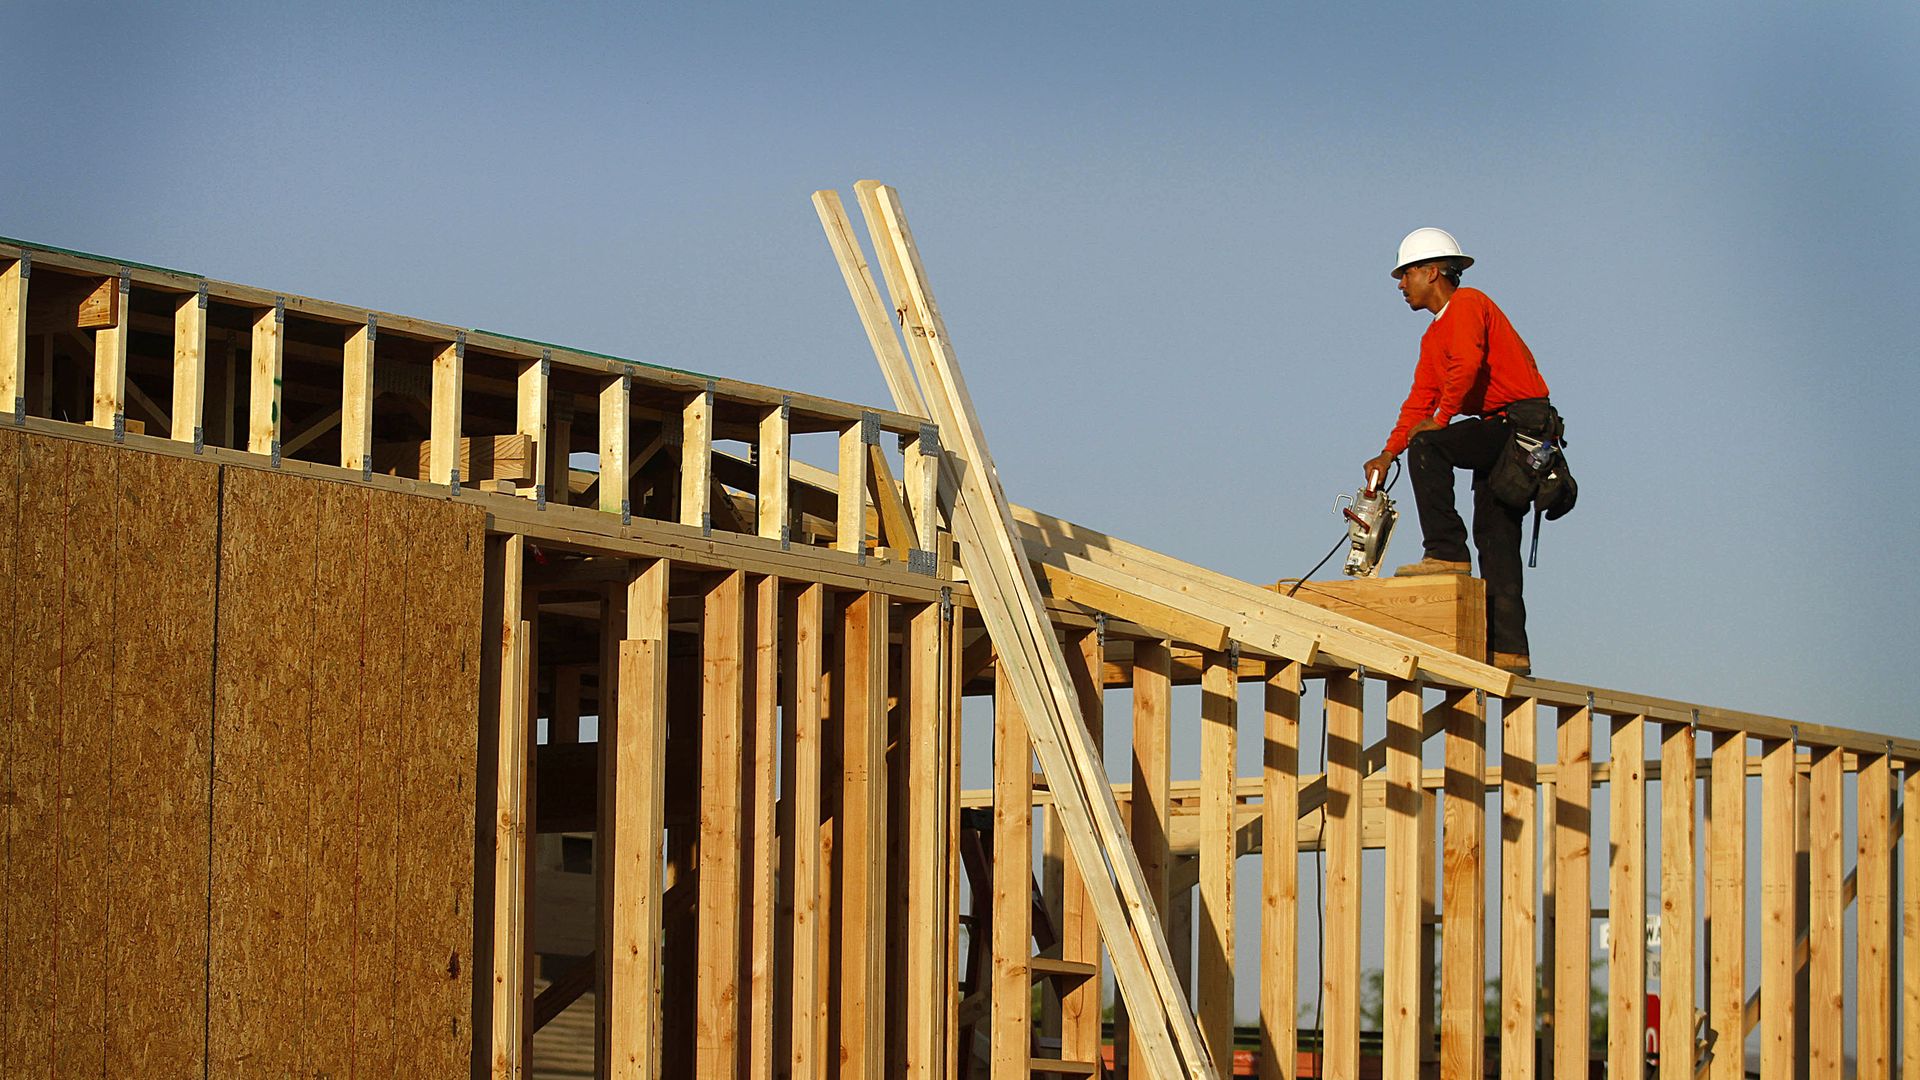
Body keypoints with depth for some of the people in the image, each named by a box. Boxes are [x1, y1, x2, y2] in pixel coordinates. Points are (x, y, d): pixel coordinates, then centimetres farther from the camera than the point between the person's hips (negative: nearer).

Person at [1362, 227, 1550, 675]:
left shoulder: (1467, 304, -6)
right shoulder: (1434, 337, 23)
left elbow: (1467, 363, -23)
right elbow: (1420, 401, 21)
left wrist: (1441, 420, -16)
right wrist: (1388, 455, 12)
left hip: (1520, 423, -10)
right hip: (1498, 436, 10)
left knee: (1427, 447, -25)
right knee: (1496, 542, 6)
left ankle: (1447, 553, -24)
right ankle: (1509, 650, 4)